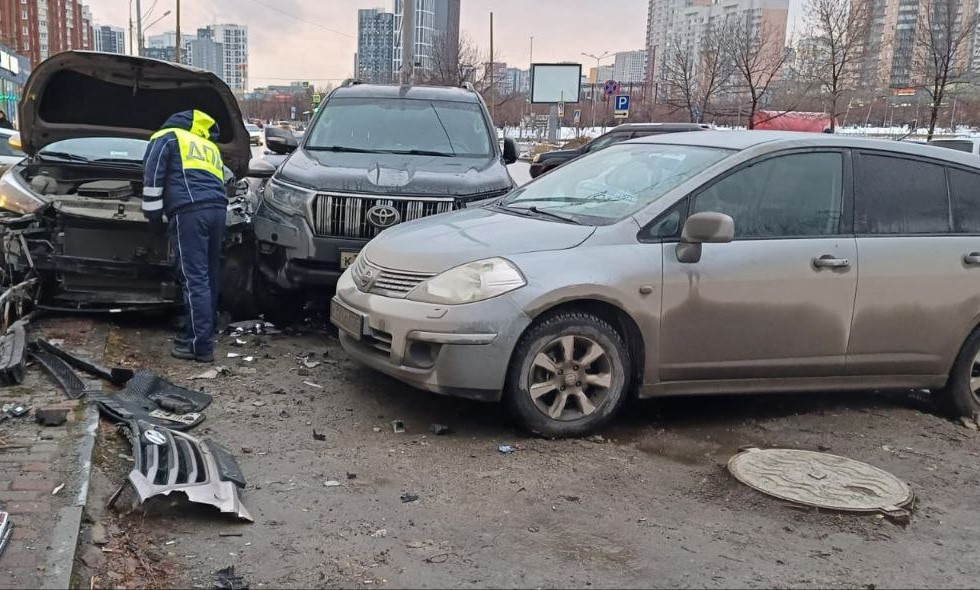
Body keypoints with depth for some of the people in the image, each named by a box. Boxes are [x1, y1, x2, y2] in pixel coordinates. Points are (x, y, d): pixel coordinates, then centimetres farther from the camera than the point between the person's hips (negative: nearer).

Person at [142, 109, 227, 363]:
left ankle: (201, 345, -11)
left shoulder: (167, 138, 16)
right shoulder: (212, 148, 33)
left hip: (189, 211, -6)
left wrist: (153, 212, 9)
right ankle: (202, 334, 19)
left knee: (195, 280, -9)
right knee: (209, 278, 12)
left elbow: (152, 175, 4)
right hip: (217, 209, 6)